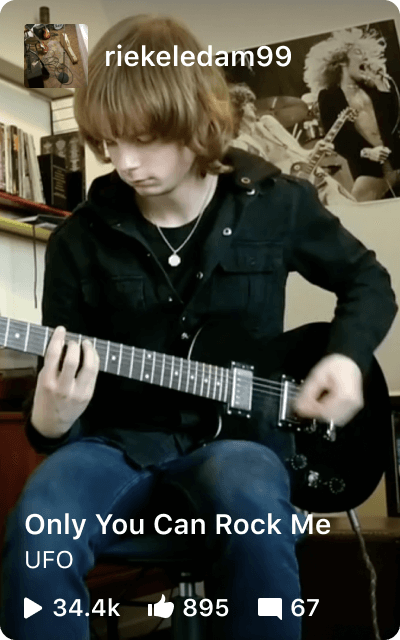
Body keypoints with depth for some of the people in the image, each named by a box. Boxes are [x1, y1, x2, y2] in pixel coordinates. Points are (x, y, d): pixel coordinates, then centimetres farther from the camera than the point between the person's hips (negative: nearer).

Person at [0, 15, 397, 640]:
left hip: (233, 429, 0)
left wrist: (346, 356, -3)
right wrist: (52, 421, -21)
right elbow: (63, 397, 3)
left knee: (250, 506, -38)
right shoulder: (82, 238, -2)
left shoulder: (276, 203, -1)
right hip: (119, 438, 1)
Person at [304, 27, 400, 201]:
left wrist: (386, 86, -3)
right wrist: (365, 152, -18)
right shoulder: (329, 96, 1)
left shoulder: (370, 86, 14)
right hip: (368, 169, -4)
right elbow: (335, 138, -5)